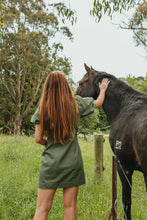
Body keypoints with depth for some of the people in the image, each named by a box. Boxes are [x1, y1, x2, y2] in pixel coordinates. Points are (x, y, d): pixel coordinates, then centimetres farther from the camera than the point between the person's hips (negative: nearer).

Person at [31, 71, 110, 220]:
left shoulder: (42, 109, -5)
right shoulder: (76, 103, -3)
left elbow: (38, 139, -4)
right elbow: (98, 102, 15)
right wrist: (102, 90, 35)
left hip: (50, 162, -1)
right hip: (72, 162, 1)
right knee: (70, 206, 11)